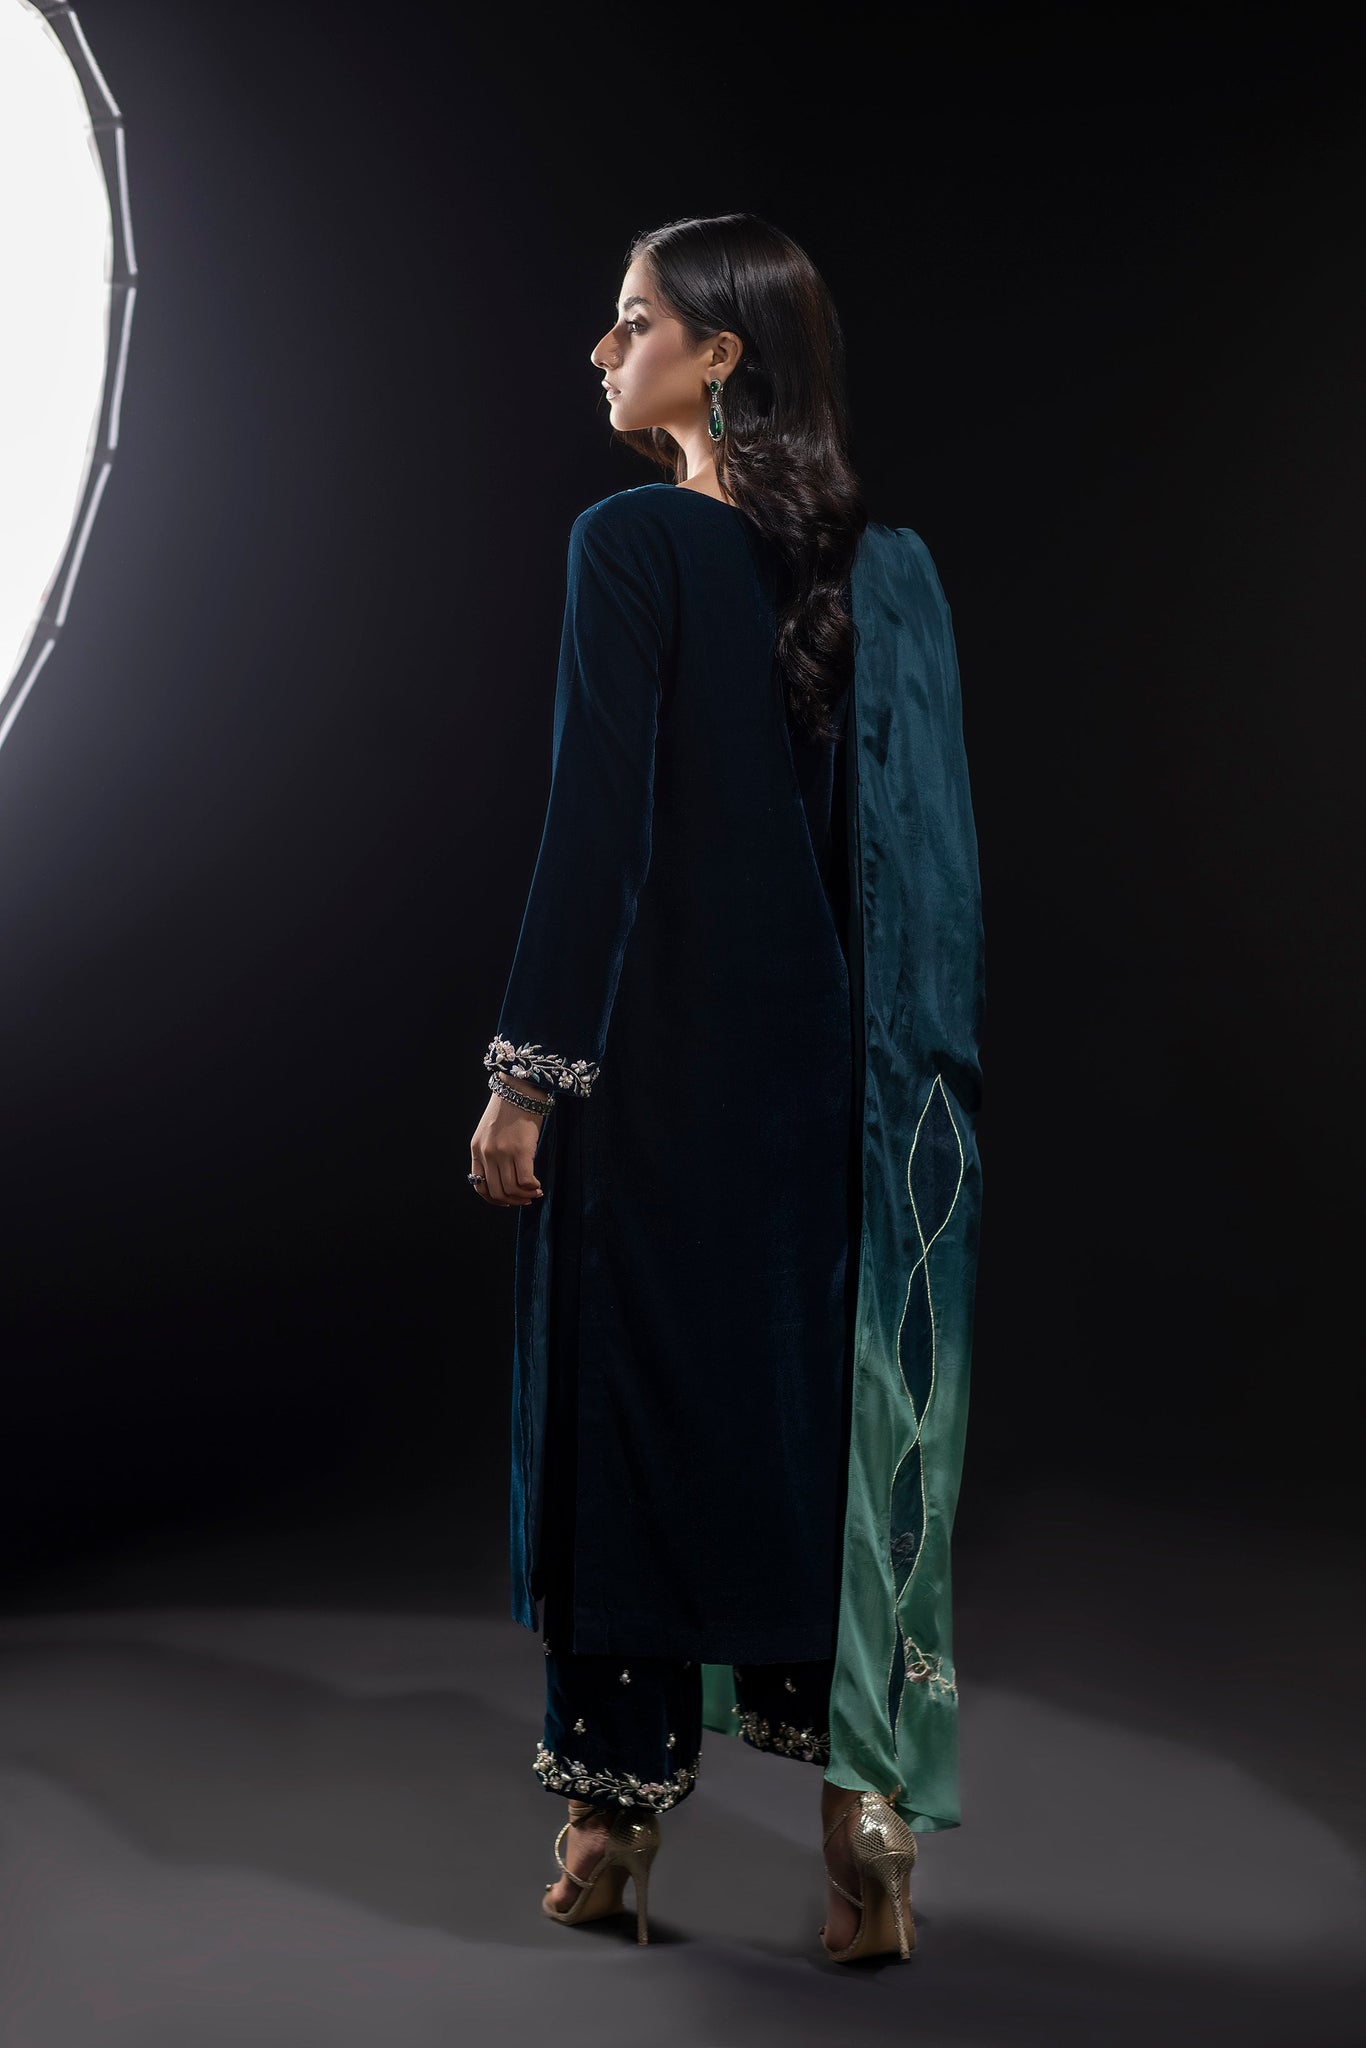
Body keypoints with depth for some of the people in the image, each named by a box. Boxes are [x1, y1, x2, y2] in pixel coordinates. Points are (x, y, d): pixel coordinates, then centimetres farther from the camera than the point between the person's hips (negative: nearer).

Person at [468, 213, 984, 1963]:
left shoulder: (633, 543, -11)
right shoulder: (882, 564, 6)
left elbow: (597, 823, -16)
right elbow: (923, 833, 5)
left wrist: (529, 1068, -13)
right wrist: (922, 1066, 11)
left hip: (652, 1049, -5)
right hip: (817, 1058, 5)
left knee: (635, 1400, 5)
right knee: (827, 1406, 11)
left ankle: (618, 1818, 16)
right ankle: (863, 1790, 6)